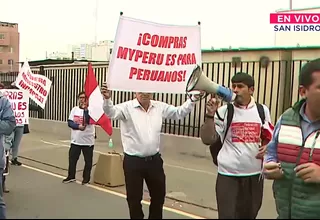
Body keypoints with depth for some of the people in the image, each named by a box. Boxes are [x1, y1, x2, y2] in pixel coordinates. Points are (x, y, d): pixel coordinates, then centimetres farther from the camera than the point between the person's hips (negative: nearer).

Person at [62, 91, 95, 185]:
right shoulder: (74, 109, 4)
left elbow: (89, 121, -23)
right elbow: (70, 123, -1)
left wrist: (85, 109, -25)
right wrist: (78, 126, -18)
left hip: (88, 141, -3)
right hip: (75, 140, 3)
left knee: (88, 161, 6)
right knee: (72, 159, 12)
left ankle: (86, 178, 21)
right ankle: (71, 176, 29)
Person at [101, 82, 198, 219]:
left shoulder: (160, 107, 4)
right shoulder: (127, 107, -10)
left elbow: (180, 113, 10)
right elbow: (111, 112, -25)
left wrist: (192, 99, -3)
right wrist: (107, 99, -46)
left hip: (154, 160, 4)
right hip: (133, 161, -4)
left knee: (159, 195, 19)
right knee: (134, 197, 10)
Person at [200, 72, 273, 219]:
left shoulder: (263, 110, 4)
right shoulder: (224, 111, -4)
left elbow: (269, 136, 20)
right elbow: (207, 140, -8)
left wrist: (268, 146, -1)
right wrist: (210, 115, -20)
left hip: (255, 174, 3)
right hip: (228, 175, -3)